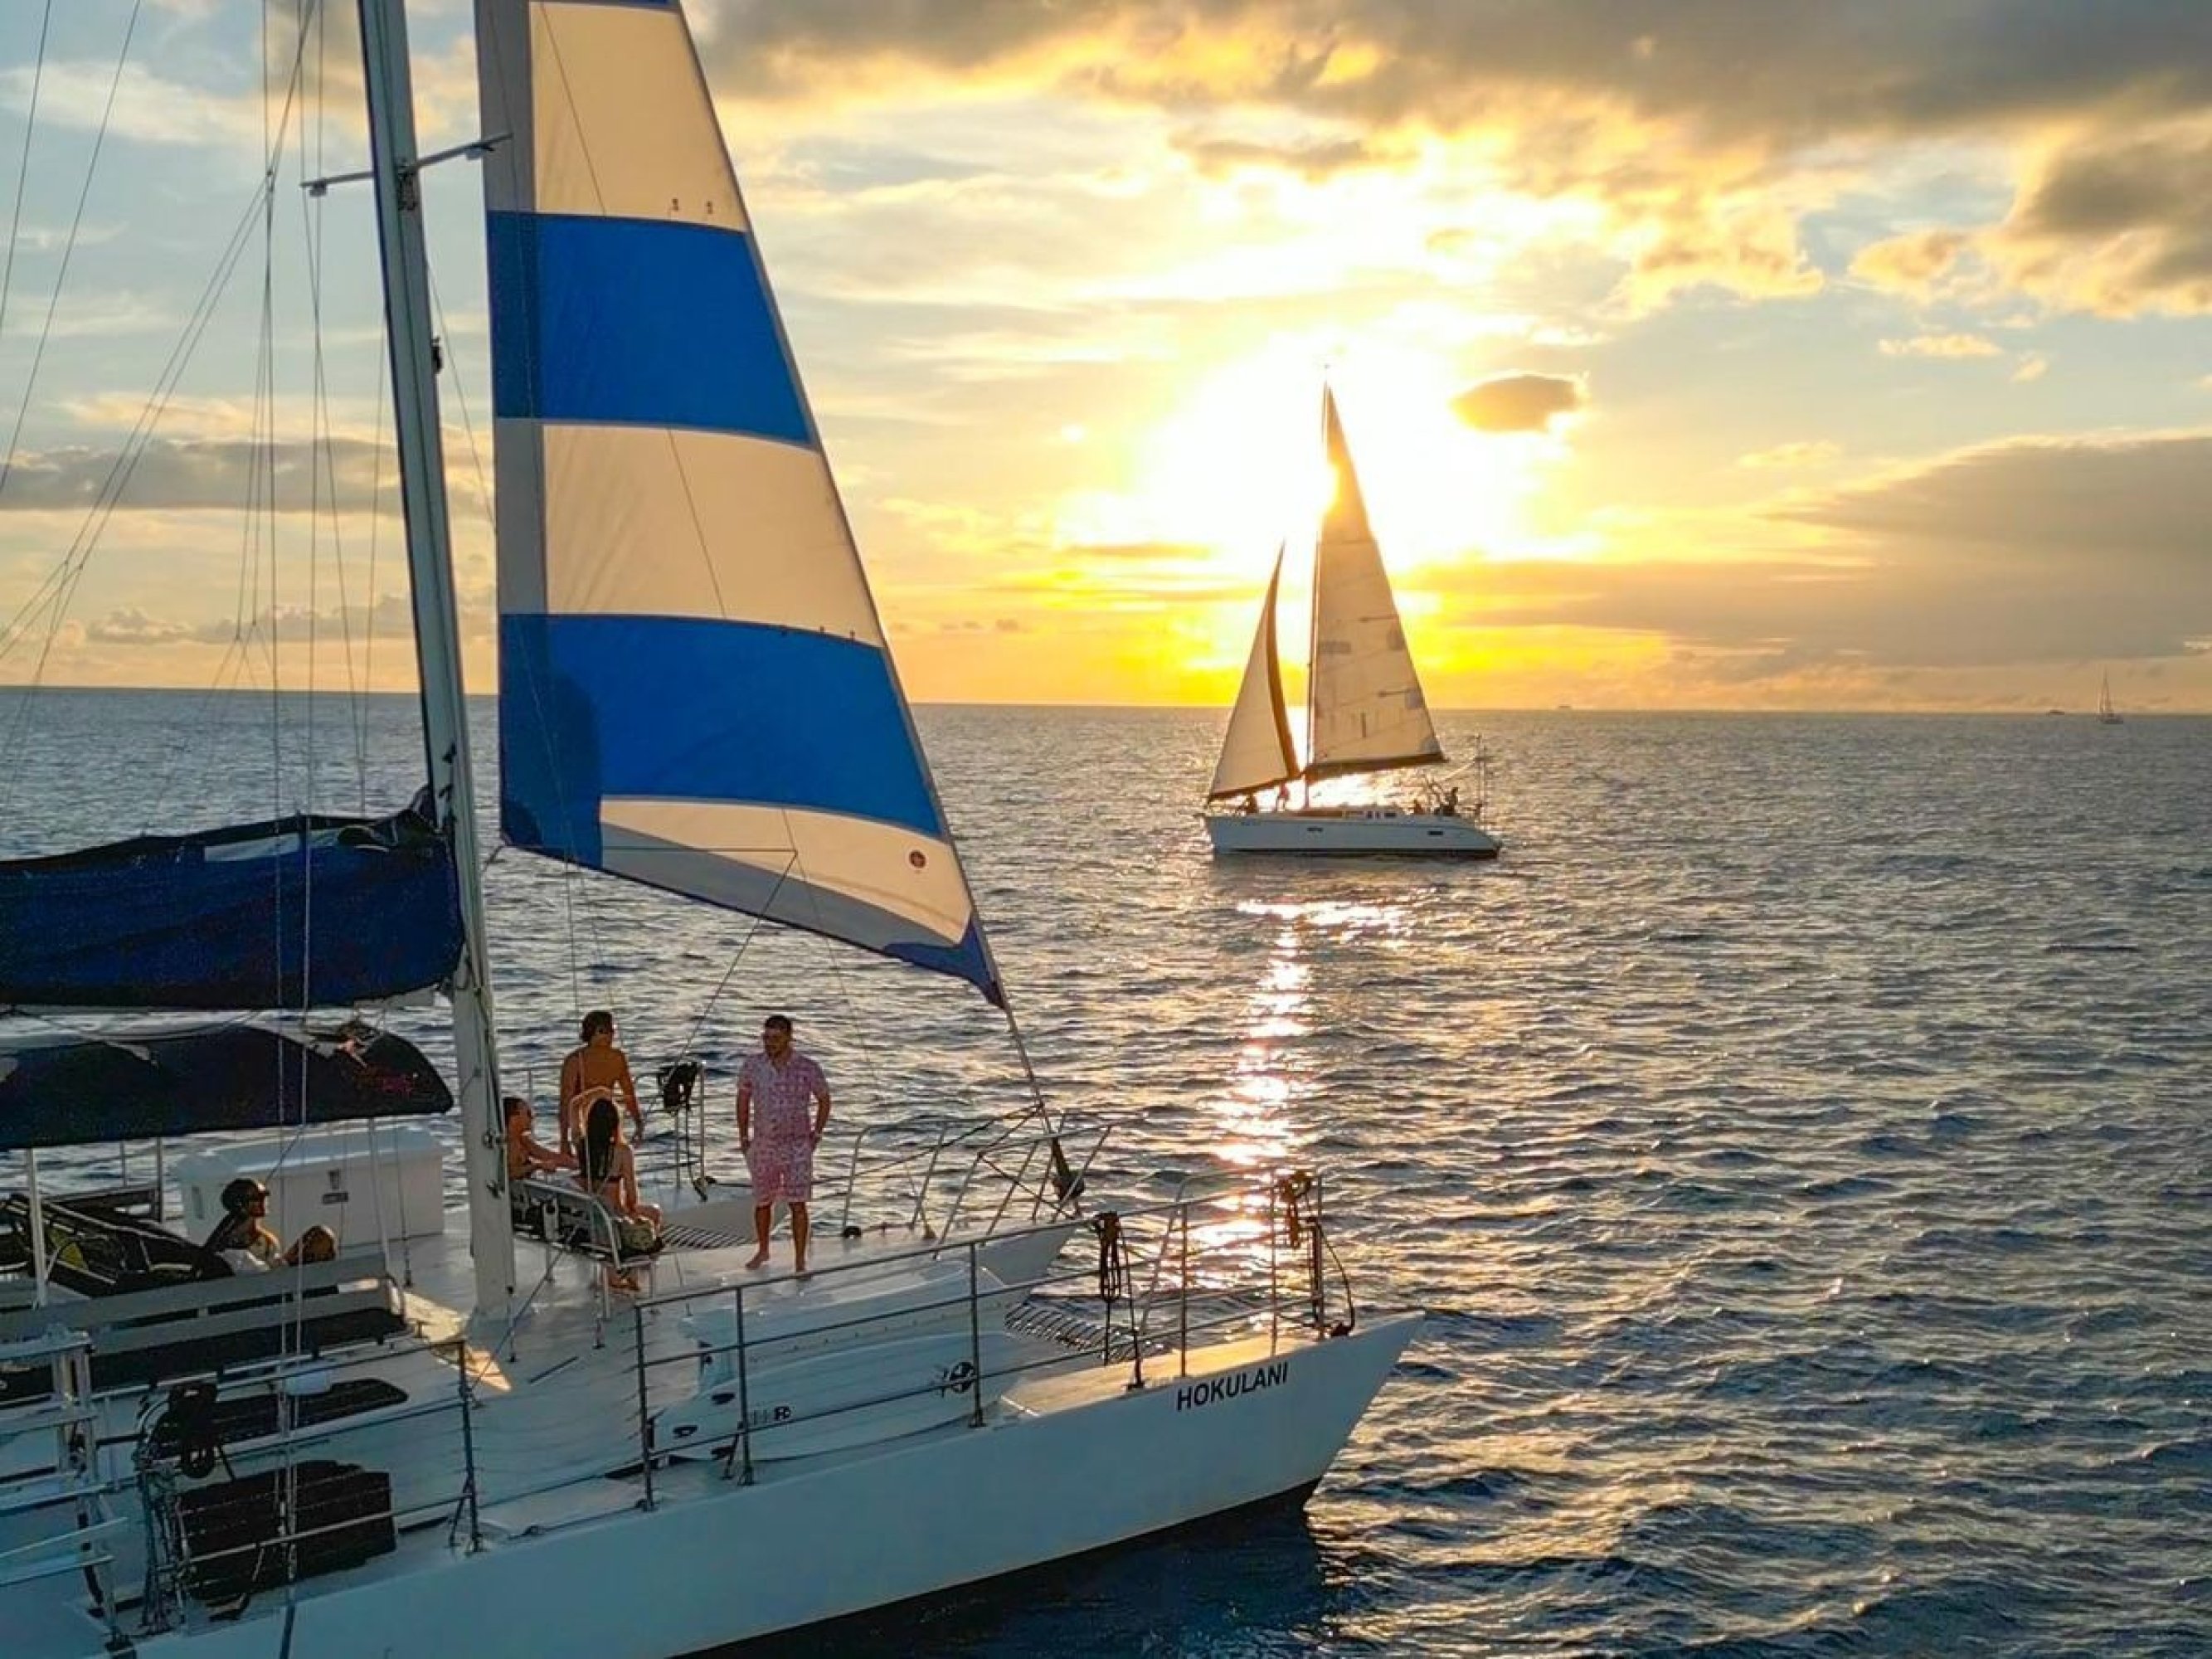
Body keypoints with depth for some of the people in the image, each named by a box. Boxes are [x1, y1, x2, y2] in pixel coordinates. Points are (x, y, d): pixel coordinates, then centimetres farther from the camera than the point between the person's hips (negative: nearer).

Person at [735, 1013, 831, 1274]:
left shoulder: (807, 1068, -10)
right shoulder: (752, 1065, -5)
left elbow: (824, 1099, 5)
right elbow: (743, 1100, 8)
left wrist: (816, 1135, 3)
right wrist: (743, 1138, 8)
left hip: (797, 1145, -2)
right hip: (763, 1145, 2)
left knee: (797, 1204, -5)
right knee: (762, 1202, 14)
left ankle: (800, 1261, 1)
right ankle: (762, 1250, 35)